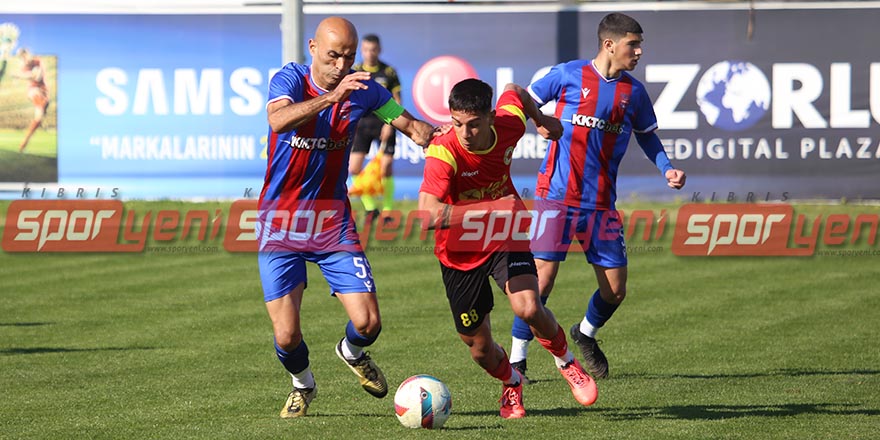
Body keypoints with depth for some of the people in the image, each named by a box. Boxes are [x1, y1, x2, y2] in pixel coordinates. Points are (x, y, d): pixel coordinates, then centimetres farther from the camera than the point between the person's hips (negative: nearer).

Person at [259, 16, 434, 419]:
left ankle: (353, 354, 30)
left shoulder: (362, 90, -4)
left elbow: (409, 124, 5)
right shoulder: (290, 79, -14)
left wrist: (422, 131, -20)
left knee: (368, 323, -8)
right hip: (280, 223, -3)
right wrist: (331, 96, -48)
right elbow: (278, 120, -35)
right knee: (287, 336, -9)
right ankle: (303, 384, 27)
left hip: (333, 222, 3)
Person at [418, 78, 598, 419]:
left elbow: (515, 94, 7)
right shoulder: (443, 152, -31)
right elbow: (426, 212, -44)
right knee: (478, 344, 6)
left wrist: (541, 119, 23)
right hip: (460, 250, -1)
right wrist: (488, 209, -51)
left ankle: (567, 363, 8)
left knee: (529, 308, -24)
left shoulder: (509, 124, -18)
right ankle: (511, 383, 41)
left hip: (506, 237, 1)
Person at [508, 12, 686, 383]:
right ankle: (517, 358, 3)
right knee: (543, 278, -12)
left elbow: (647, 136, 21)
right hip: (557, 195, -4)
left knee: (615, 291, 2)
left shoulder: (634, 92, 8)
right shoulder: (568, 75, -4)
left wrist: (667, 169, 6)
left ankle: (586, 334, 34)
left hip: (601, 204, 4)